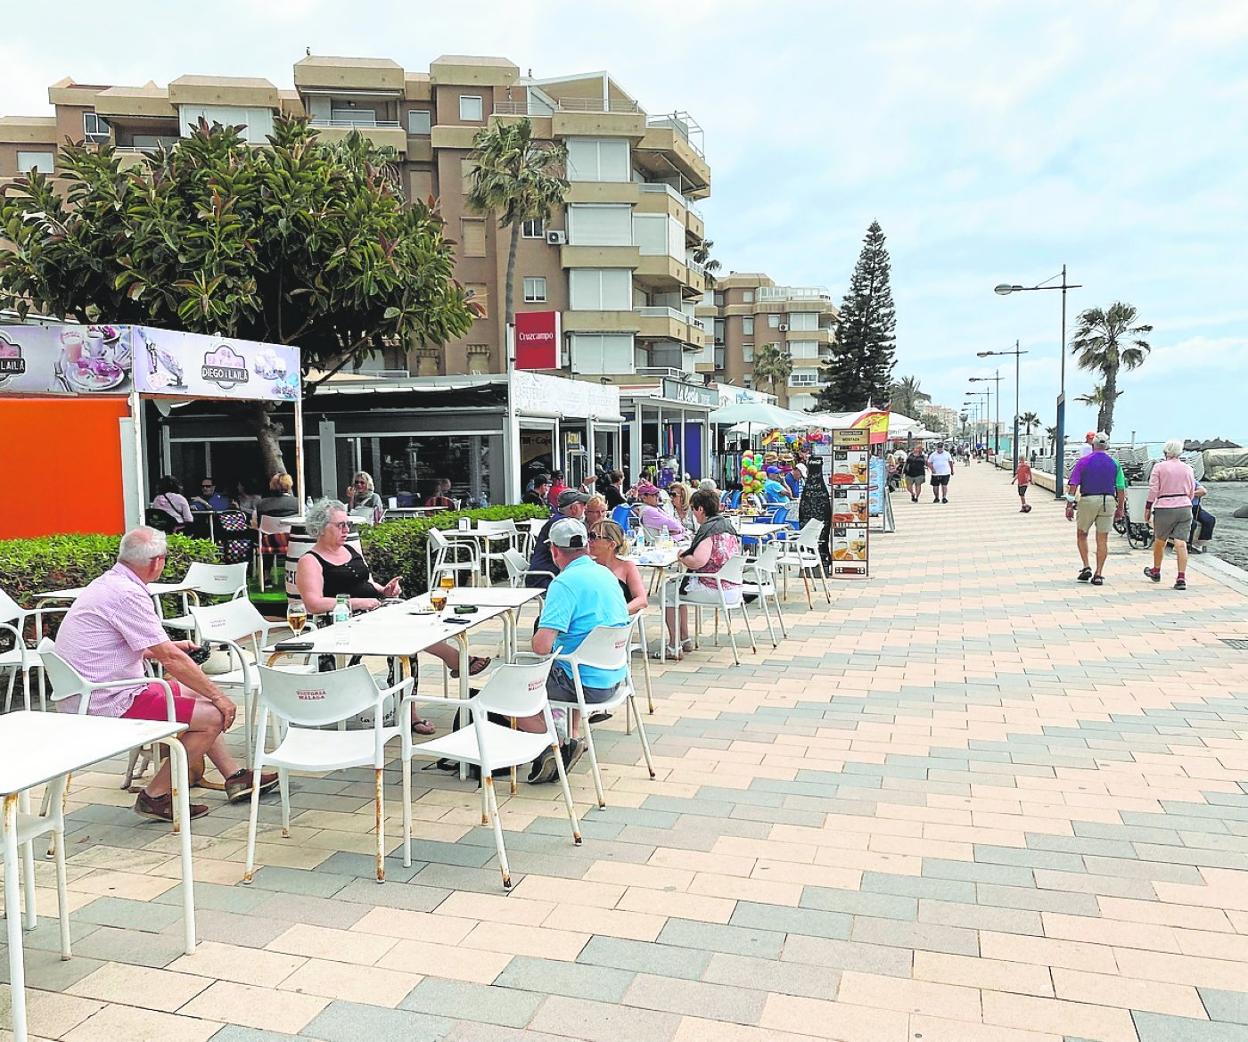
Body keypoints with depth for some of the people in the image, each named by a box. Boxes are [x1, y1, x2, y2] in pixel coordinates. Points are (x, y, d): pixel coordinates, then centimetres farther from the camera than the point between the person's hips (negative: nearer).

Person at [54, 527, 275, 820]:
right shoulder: (128, 594, -22)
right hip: (109, 704, -11)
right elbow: (170, 659, -20)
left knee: (194, 693, 19)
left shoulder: (108, 584, 10)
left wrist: (169, 646, 31)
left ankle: (234, 776, 21)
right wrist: (218, 696, -12)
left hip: (89, 694, 11)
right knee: (212, 716, -13)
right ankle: (155, 796, -1)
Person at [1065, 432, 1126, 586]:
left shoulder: (1083, 461, -2)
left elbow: (1072, 485, -7)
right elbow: (1121, 488, 5)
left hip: (1088, 500, -2)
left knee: (1081, 535, 16)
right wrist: (1120, 508, 13)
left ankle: (1086, 567, 4)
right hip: (1108, 501, 2)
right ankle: (1099, 574, 5)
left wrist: (1069, 505, -4)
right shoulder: (1114, 463, 5)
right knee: (1103, 539, 5)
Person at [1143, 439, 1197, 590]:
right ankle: (1182, 578, -9)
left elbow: (1153, 490, -6)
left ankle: (1156, 571, 32)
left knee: (1159, 541, 15)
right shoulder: (1188, 469, 8)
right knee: (1181, 544, -3)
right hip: (1185, 508, 3)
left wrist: (1147, 509, 2)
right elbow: (1191, 493, 14)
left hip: (1164, 508, -3)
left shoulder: (1158, 467, -4)